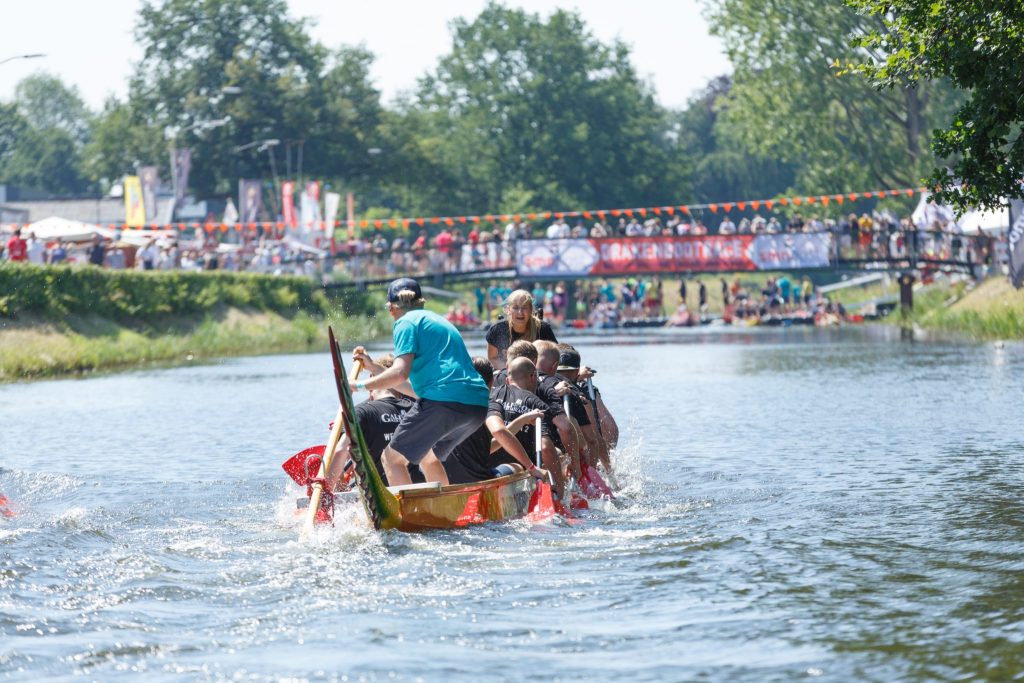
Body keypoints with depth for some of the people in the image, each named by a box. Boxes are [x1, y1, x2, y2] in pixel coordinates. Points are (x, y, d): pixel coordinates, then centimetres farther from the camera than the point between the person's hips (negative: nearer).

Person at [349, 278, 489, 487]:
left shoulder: (407, 322, 5)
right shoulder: (439, 321, 31)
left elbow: (401, 373, -10)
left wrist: (360, 385, -1)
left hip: (443, 398, -9)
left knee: (392, 459, -3)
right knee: (428, 457, 29)